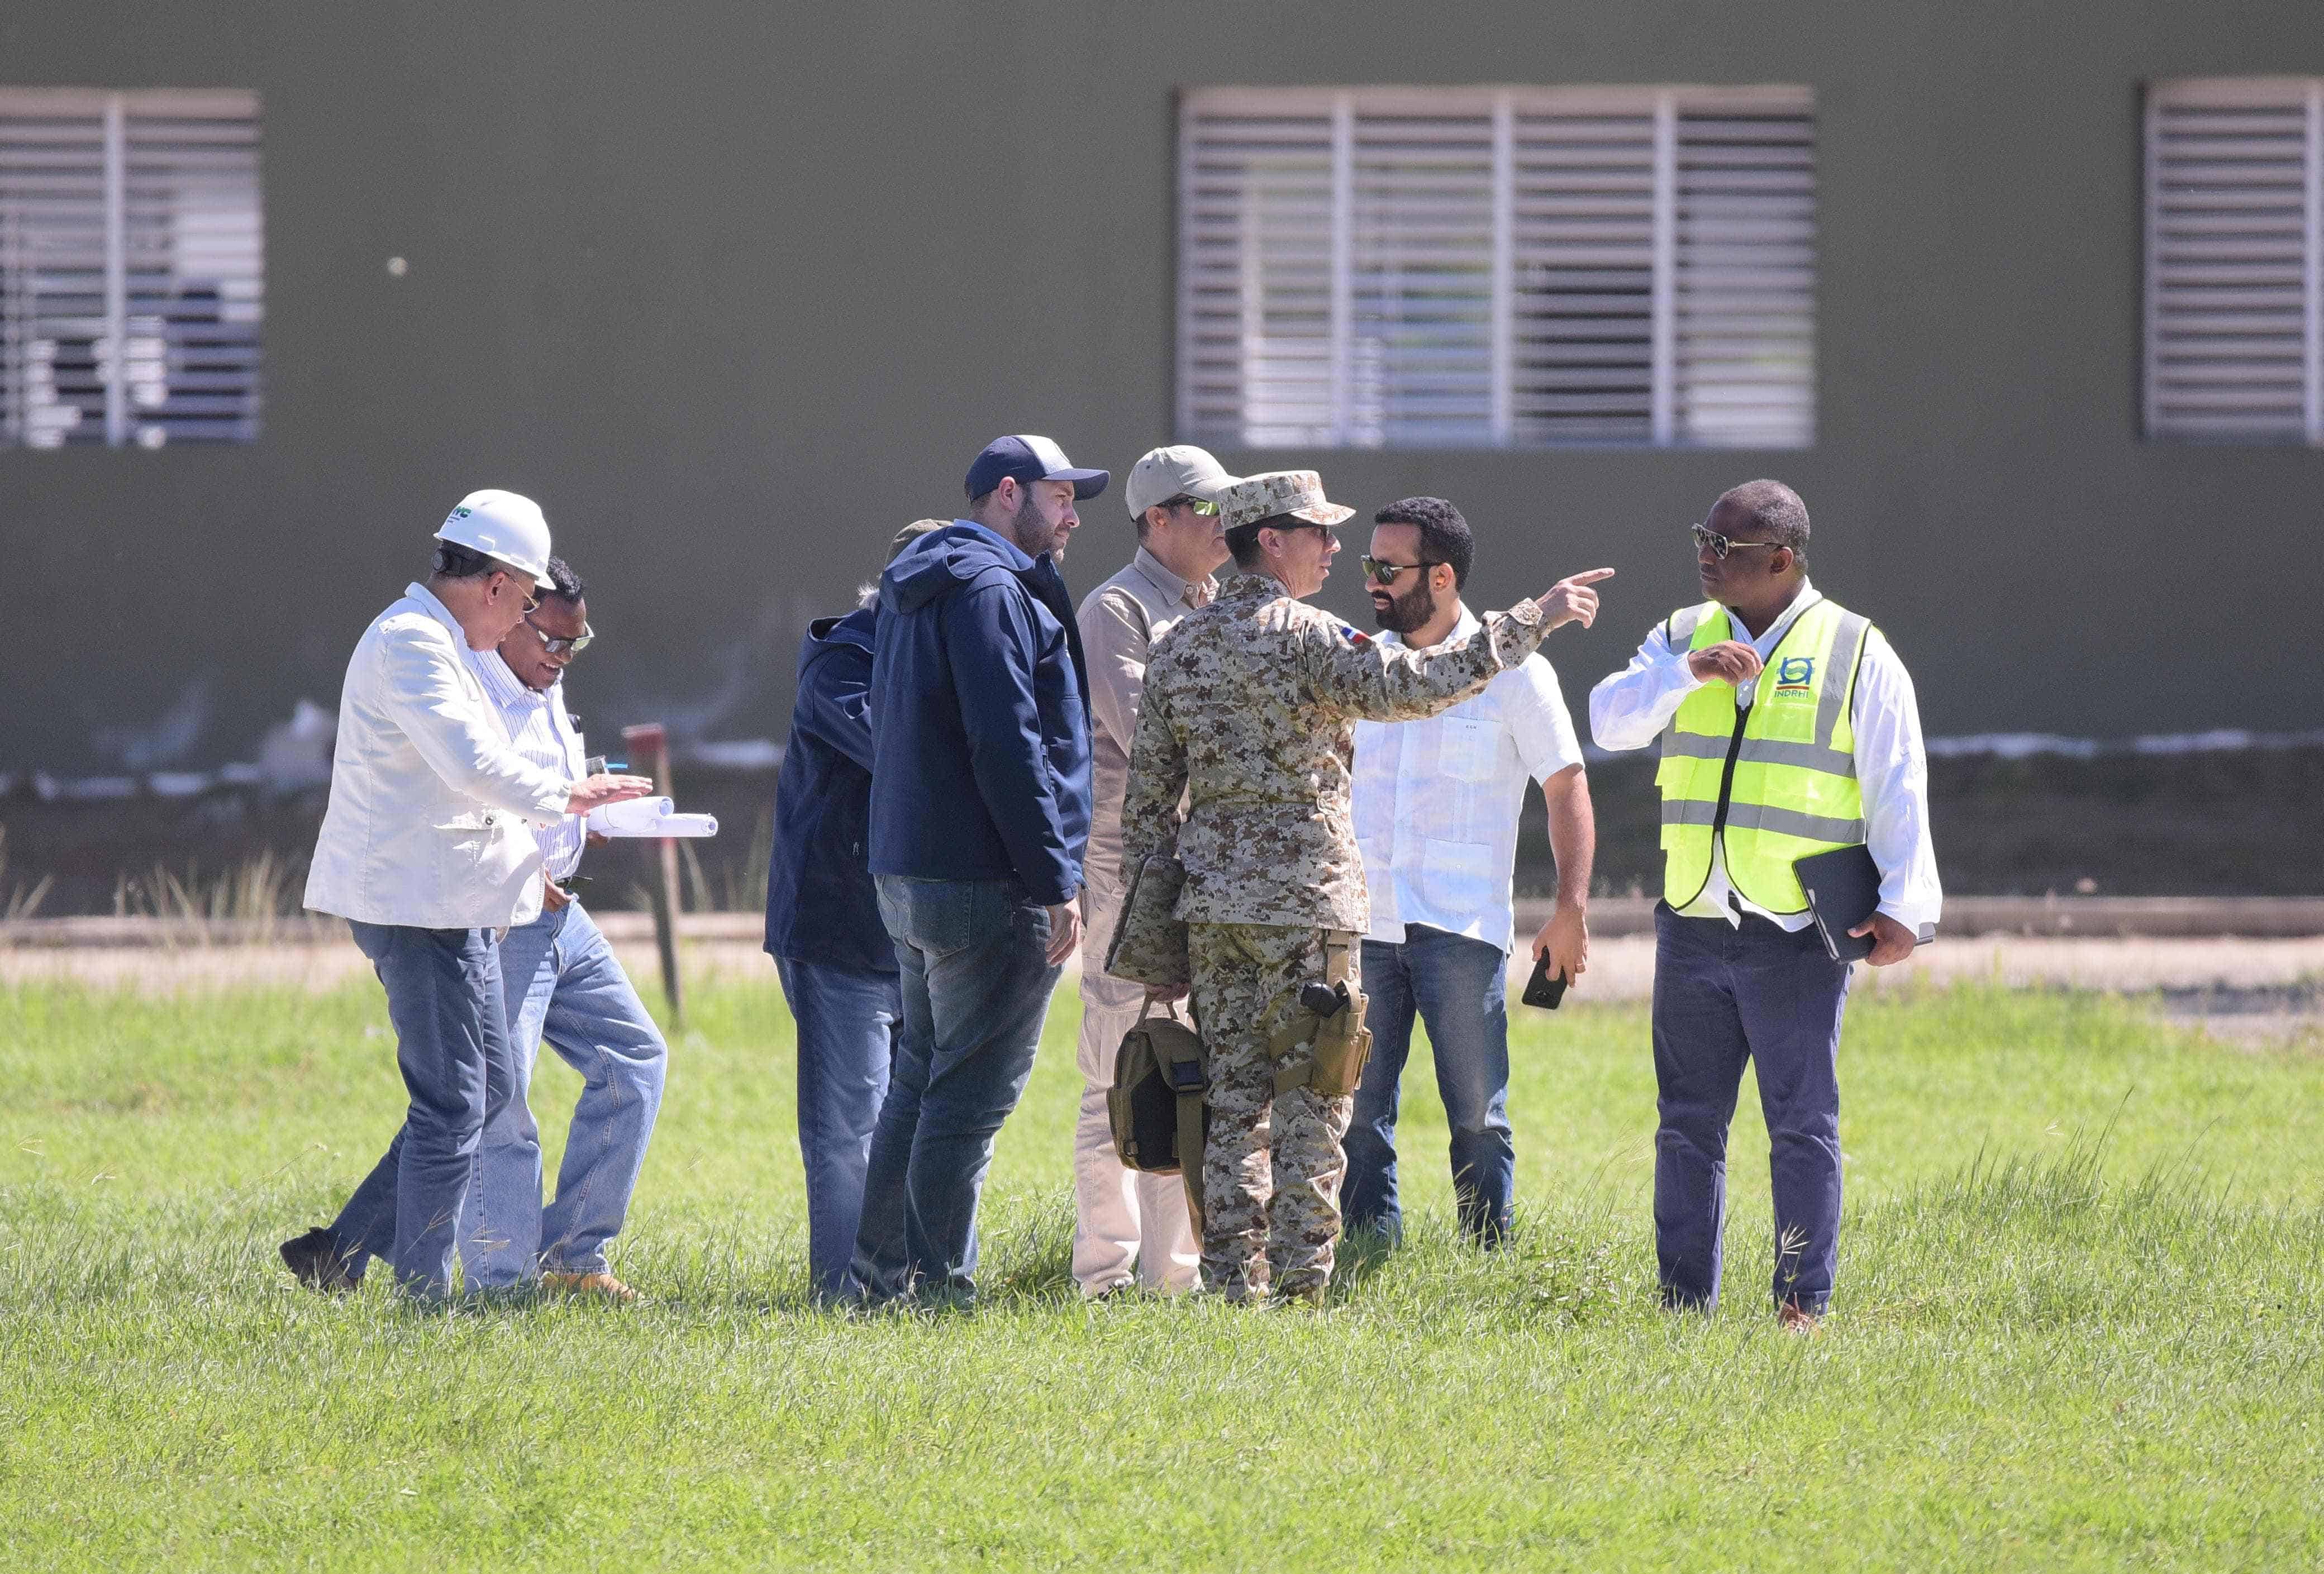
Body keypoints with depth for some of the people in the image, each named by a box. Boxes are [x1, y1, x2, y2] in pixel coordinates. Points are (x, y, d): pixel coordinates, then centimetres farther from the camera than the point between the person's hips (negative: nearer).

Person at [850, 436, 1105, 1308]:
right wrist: (1055, 883, -19)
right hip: (987, 883, -10)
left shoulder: (912, 591, 18)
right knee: (972, 1092, -6)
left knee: (920, 1080, 15)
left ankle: (881, 1276, 18)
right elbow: (1008, 747, -20)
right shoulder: (990, 590, -14)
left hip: (905, 875, 10)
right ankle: (939, 1285, -5)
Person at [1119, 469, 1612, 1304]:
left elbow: (1148, 788, 12)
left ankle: (1234, 1282, 7)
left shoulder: (1177, 646, 11)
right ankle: (1299, 1281, -5)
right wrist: (1534, 620, -21)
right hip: (1303, 891, -6)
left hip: (1210, 892, 6)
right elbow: (1410, 685, -24)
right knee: (1311, 1094, -1)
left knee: (1233, 1092, 8)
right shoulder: (1303, 637, -10)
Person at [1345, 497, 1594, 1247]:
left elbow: (1567, 788, 1)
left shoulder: (1512, 671, 0)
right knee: (1356, 1112, 2)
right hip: (1363, 924, 4)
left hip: (1460, 928, -4)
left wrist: (1571, 909, -8)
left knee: (1477, 1115, -3)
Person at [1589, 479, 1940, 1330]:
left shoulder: (1856, 654, 0)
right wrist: (1687, 673, -18)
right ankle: (1684, 1296, 13)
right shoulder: (1683, 637, 11)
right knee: (1688, 1122, 7)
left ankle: (1804, 1302, 2)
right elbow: (1610, 719, -2)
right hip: (1692, 930, 4)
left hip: (1797, 936, -4)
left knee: (1803, 1125, -2)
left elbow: (1897, 790, -3)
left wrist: (1902, 905, -12)